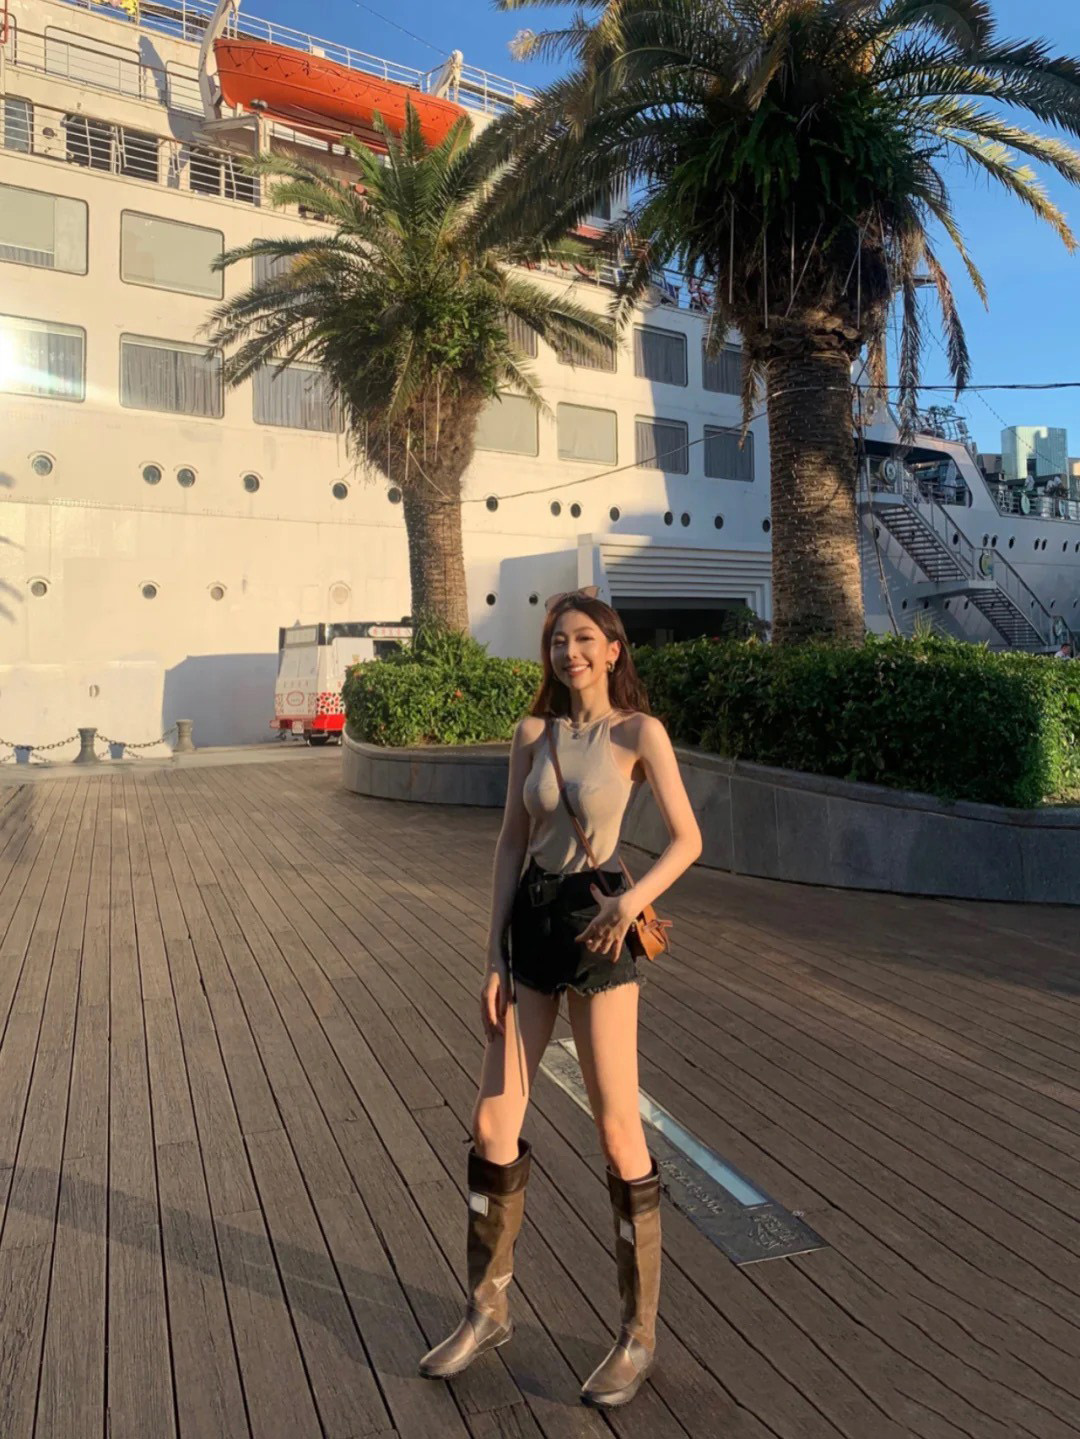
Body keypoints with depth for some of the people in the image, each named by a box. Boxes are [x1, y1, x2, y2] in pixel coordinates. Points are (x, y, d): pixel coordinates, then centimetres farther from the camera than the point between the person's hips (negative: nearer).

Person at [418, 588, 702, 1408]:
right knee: (493, 1120, 8)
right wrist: (495, 955, 3)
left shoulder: (639, 732, -5)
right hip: (530, 922, 5)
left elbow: (688, 839, -5)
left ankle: (640, 1332, 23)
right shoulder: (533, 733, 7)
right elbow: (511, 842, 7)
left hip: (597, 927, -5)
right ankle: (489, 1309, 29)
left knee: (618, 1130, 2)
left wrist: (636, 897, -24)